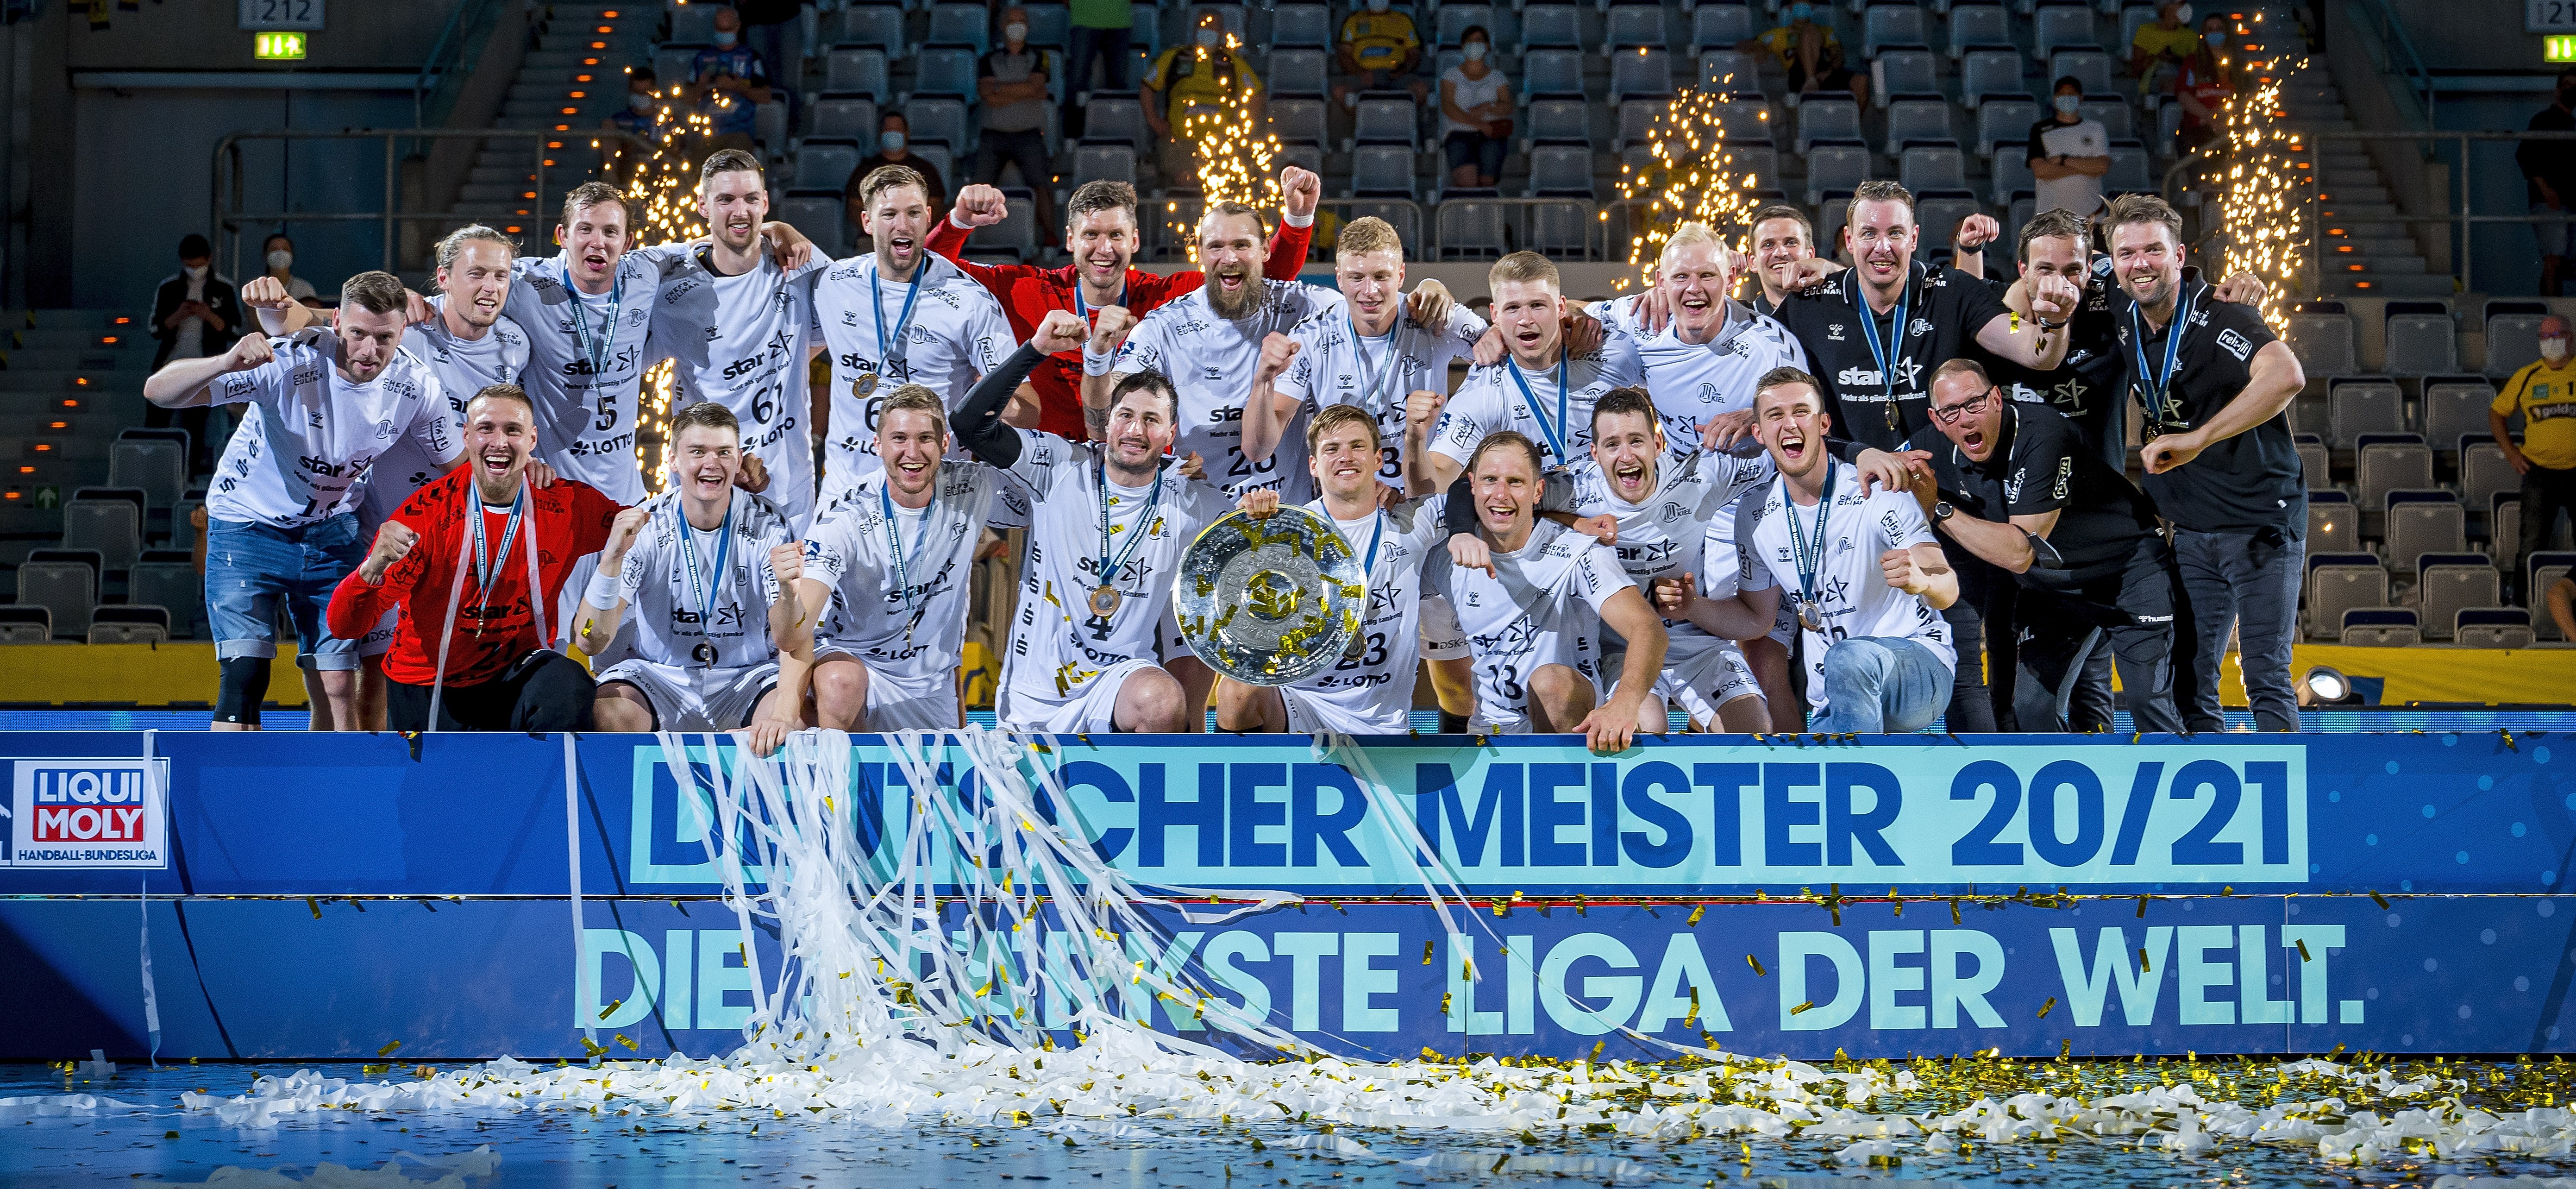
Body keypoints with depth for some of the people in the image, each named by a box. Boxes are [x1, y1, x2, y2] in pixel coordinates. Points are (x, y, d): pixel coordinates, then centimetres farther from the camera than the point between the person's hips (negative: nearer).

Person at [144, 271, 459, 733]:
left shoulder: (416, 385, -15)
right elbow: (159, 391, -32)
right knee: (245, 676, -15)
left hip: (331, 534, 3)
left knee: (339, 685, -2)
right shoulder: (291, 361, -28)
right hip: (250, 524, -3)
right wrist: (226, 363, -51)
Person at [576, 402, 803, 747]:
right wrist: (613, 558, -30)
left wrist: (788, 592, -38)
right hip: (659, 674, 0)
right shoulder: (643, 526, -8)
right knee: (609, 711, -32)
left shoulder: (768, 525, -6)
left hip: (748, 676, 0)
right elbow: (591, 641, -15)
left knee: (794, 710, -32)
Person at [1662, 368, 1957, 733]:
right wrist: (1692, 607, -3)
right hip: (1835, 705, 6)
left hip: (1920, 667, -6)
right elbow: (1756, 617, 16)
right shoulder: (1756, 517, 4)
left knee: (1849, 660, -38)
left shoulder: (1878, 494, -12)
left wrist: (1921, 580, -46)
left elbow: (1947, 591, -21)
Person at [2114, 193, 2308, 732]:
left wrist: (2196, 440, -37)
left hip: (2261, 521, -7)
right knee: (2189, 682, 6)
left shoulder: (2220, 316, -18)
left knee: (2266, 679, -10)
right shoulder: (2122, 324, 3)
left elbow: (2286, 377, -37)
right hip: (2193, 531, 7)